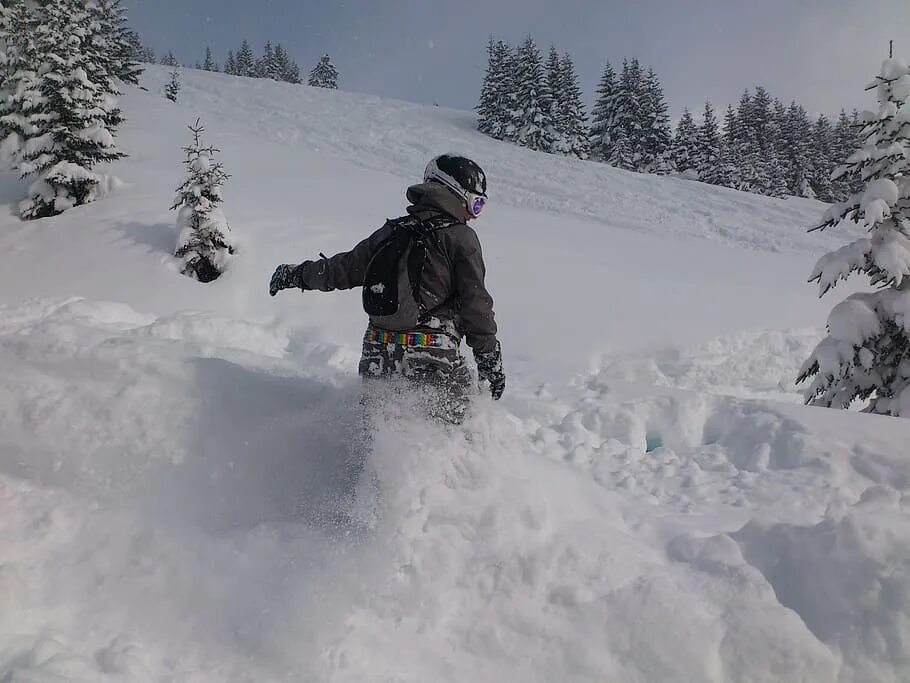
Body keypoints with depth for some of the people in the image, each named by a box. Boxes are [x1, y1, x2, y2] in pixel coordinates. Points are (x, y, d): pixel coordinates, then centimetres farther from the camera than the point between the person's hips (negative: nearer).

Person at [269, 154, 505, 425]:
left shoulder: (391, 231, 13)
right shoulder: (460, 237, -3)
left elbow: (343, 268, 19)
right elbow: (476, 304, -8)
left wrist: (298, 273, 36)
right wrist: (491, 361, -1)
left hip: (377, 351, 6)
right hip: (431, 357, -5)